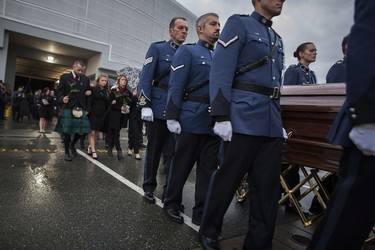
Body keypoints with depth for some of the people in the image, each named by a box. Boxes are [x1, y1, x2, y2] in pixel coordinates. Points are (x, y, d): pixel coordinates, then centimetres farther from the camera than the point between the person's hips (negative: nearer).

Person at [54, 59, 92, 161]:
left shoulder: (86, 79, 11)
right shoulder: (64, 77, 2)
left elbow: (88, 92, 24)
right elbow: (59, 92, 1)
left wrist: (89, 93, 1)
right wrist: (62, 99, -20)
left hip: (81, 108, 3)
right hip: (68, 108, -3)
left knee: (81, 130, 1)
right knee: (66, 131, 1)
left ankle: (72, 145, 30)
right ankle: (67, 152, 17)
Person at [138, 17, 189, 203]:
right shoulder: (157, 48, 5)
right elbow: (146, 78, -4)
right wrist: (145, 105, -14)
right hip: (159, 108, -3)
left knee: (175, 152, 5)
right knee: (154, 150, 8)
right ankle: (149, 187, 23)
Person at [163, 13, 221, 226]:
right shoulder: (187, 51, 2)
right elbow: (176, 86, -7)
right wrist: (172, 117, -15)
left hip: (214, 122, 6)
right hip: (192, 119, -5)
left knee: (208, 168, 8)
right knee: (182, 165, 6)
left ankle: (201, 212, 20)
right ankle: (172, 205, 25)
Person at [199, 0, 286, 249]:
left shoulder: (277, 39, 25)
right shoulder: (239, 24, 4)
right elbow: (221, 71, -9)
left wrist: (279, 121, 19)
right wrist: (222, 116, -18)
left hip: (272, 124, 7)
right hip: (244, 120, -7)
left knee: (268, 187, 8)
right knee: (227, 179, 2)